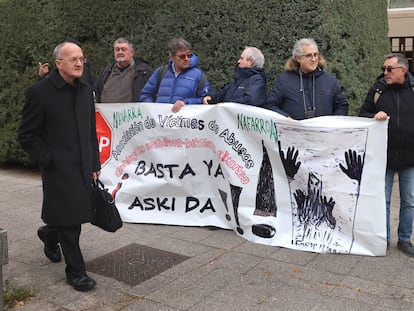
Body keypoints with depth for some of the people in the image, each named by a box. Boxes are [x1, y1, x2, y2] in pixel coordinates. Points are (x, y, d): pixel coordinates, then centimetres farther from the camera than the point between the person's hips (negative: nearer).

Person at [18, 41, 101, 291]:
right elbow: (26, 135, -6)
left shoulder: (86, 90, 8)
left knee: (75, 218, 14)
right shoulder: (40, 92, -10)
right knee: (68, 220, 0)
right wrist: (49, 160, -11)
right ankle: (76, 272, 15)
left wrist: (95, 164, 11)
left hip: (83, 167, 6)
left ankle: (50, 234, 46)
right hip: (58, 169, -6)